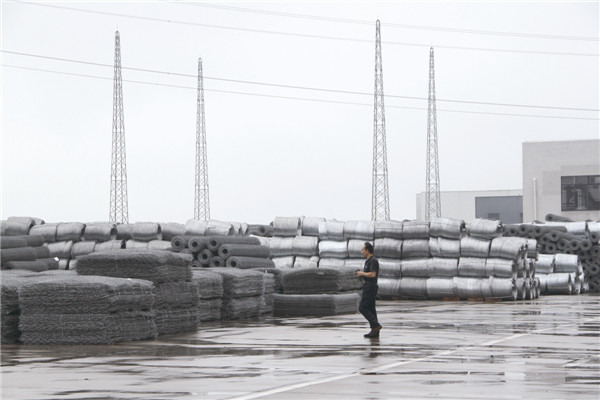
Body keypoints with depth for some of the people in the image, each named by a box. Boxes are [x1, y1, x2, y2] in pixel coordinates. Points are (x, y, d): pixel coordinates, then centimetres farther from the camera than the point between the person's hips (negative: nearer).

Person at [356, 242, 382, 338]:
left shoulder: (373, 261, -15)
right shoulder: (368, 261, 16)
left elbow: (372, 274, -25)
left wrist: (362, 273, -12)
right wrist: (361, 273, 10)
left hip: (370, 287, -10)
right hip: (368, 286, 10)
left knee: (362, 308, -10)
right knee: (370, 309, 8)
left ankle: (376, 325, -11)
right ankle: (375, 332, 8)